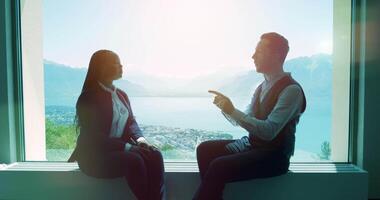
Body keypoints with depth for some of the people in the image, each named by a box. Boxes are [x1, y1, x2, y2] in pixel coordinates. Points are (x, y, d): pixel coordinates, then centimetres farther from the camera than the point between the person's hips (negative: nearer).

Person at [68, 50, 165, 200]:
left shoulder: (121, 94, 12)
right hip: (94, 157, -6)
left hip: (120, 149, 7)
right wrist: (126, 146, -24)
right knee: (134, 161, -33)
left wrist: (139, 139, -12)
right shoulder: (88, 98, -12)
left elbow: (131, 121, 10)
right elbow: (93, 136, -19)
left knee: (154, 155, -20)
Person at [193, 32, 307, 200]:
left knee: (219, 166, -25)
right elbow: (246, 119, 11)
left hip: (273, 155, -8)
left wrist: (232, 111, -26)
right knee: (205, 149, -4)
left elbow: (269, 131, -25)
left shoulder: (291, 90, -17)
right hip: (252, 145, 8)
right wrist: (225, 108, -6)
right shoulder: (263, 86, 9)